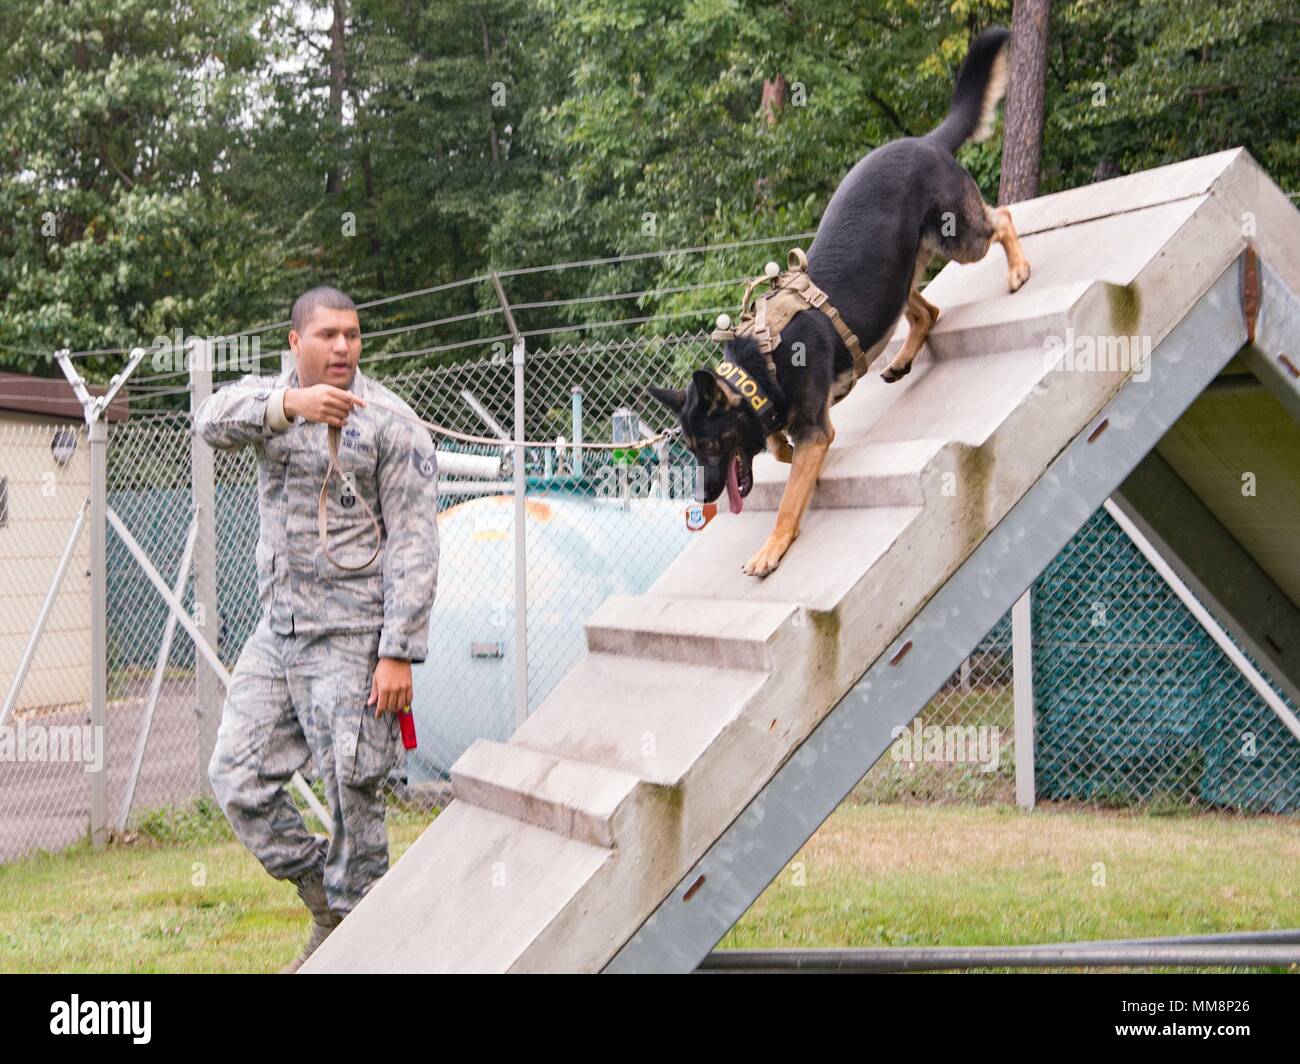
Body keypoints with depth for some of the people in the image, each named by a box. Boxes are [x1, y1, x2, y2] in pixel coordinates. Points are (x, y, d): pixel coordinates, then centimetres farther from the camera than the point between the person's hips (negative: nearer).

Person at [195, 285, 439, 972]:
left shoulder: (389, 424, -7)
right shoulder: (268, 397, 7)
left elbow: (414, 547, -11)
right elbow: (214, 420, -18)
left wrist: (398, 654, -17)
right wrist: (289, 404, -37)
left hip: (351, 637, -6)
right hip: (277, 630, 6)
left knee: (351, 793, -2)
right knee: (237, 776, 8)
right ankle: (325, 910, 23)